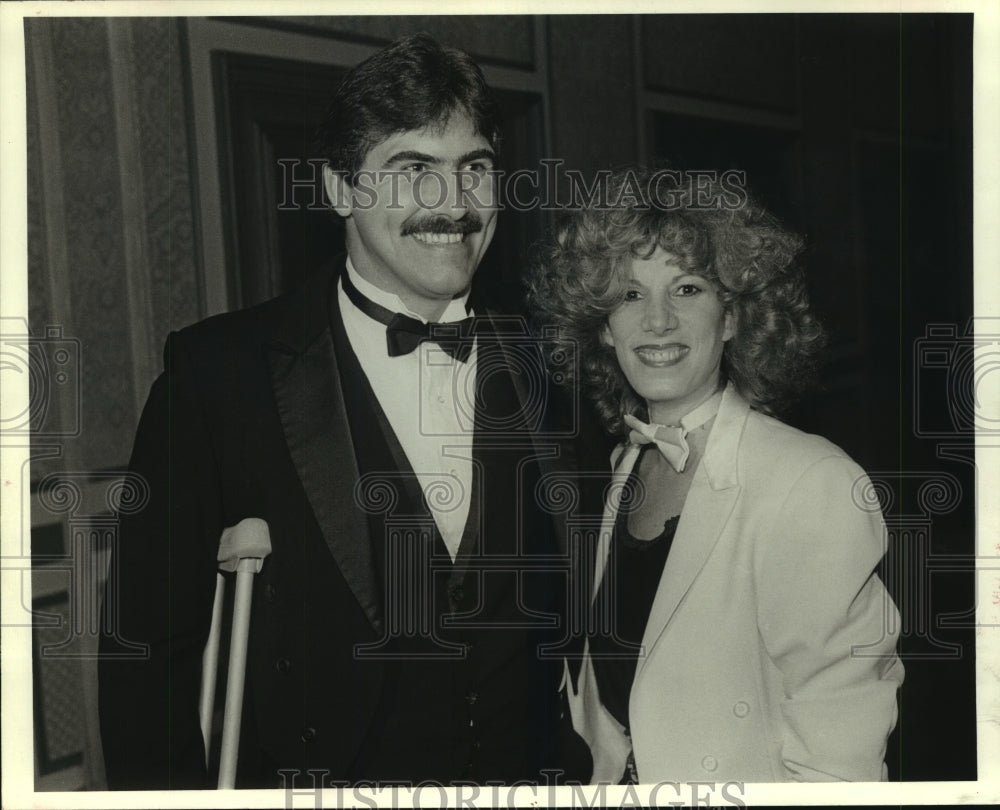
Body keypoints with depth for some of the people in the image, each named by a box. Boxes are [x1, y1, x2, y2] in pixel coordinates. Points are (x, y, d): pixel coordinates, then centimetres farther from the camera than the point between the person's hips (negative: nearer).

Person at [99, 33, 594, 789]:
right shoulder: (216, 369, -14)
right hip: (307, 776, -2)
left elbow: (563, 623, 3)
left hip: (520, 779, 3)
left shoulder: (544, 371, -4)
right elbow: (148, 646, -11)